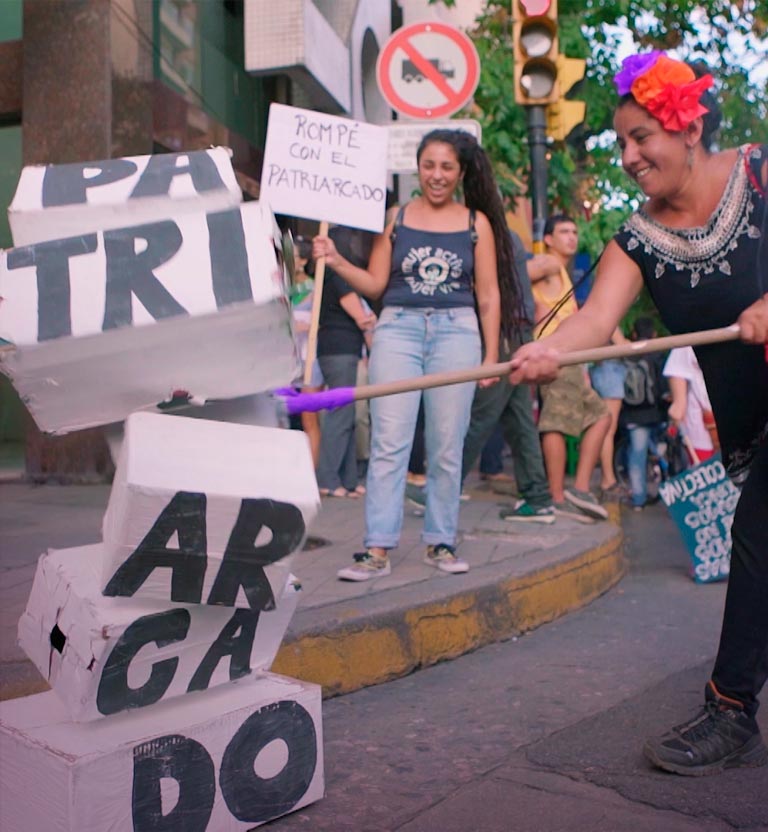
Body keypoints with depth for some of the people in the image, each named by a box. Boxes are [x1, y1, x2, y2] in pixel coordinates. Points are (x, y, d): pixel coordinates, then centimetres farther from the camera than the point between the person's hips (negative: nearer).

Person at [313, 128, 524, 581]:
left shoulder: (478, 223, 10)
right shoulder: (395, 218, 9)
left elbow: (489, 295, 9)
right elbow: (375, 283, 7)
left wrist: (492, 355, 5)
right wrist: (336, 260, -7)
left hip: (456, 331, 0)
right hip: (398, 328, 0)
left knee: (447, 446, 2)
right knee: (389, 442, -6)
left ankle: (441, 542, 15)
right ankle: (378, 549, -4)